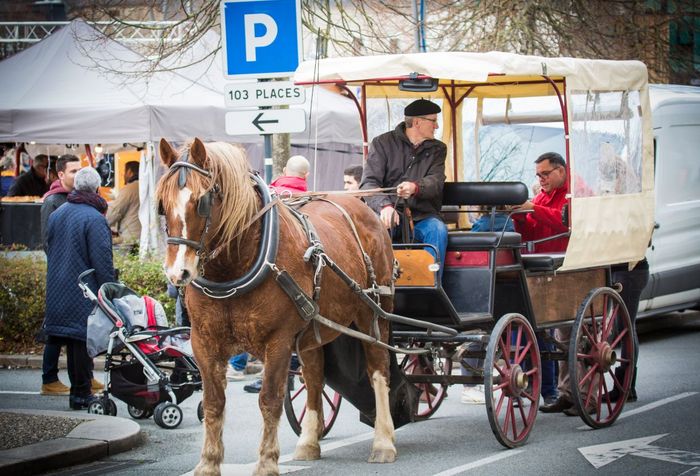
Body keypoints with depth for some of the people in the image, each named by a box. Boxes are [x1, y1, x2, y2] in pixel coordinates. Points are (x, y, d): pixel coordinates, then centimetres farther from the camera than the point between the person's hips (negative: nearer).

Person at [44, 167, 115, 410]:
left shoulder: (56, 215, 8)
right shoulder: (95, 219, -17)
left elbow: (49, 250, 19)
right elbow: (103, 262, -17)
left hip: (58, 291, 7)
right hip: (85, 295, -7)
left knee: (73, 342, 14)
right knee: (83, 341, 0)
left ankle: (77, 389, 21)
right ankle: (81, 394, 4)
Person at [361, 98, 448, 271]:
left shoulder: (437, 149, 16)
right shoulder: (382, 143, 8)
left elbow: (436, 182, -3)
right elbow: (368, 183, -3)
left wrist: (415, 187, -28)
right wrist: (384, 205, -25)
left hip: (423, 216, 2)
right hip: (390, 212, -2)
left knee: (438, 230, -31)